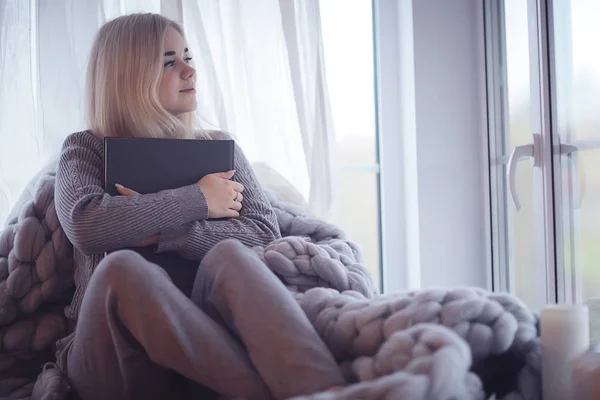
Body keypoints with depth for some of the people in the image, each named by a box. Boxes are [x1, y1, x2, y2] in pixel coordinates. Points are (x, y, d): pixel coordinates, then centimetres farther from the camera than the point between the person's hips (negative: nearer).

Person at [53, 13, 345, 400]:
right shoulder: (86, 150, 10)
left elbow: (265, 233, -2)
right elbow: (85, 225, -13)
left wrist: (156, 232, -12)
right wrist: (198, 200, -8)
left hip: (199, 341, 2)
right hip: (114, 359, -1)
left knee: (227, 254, -29)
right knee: (121, 267, -33)